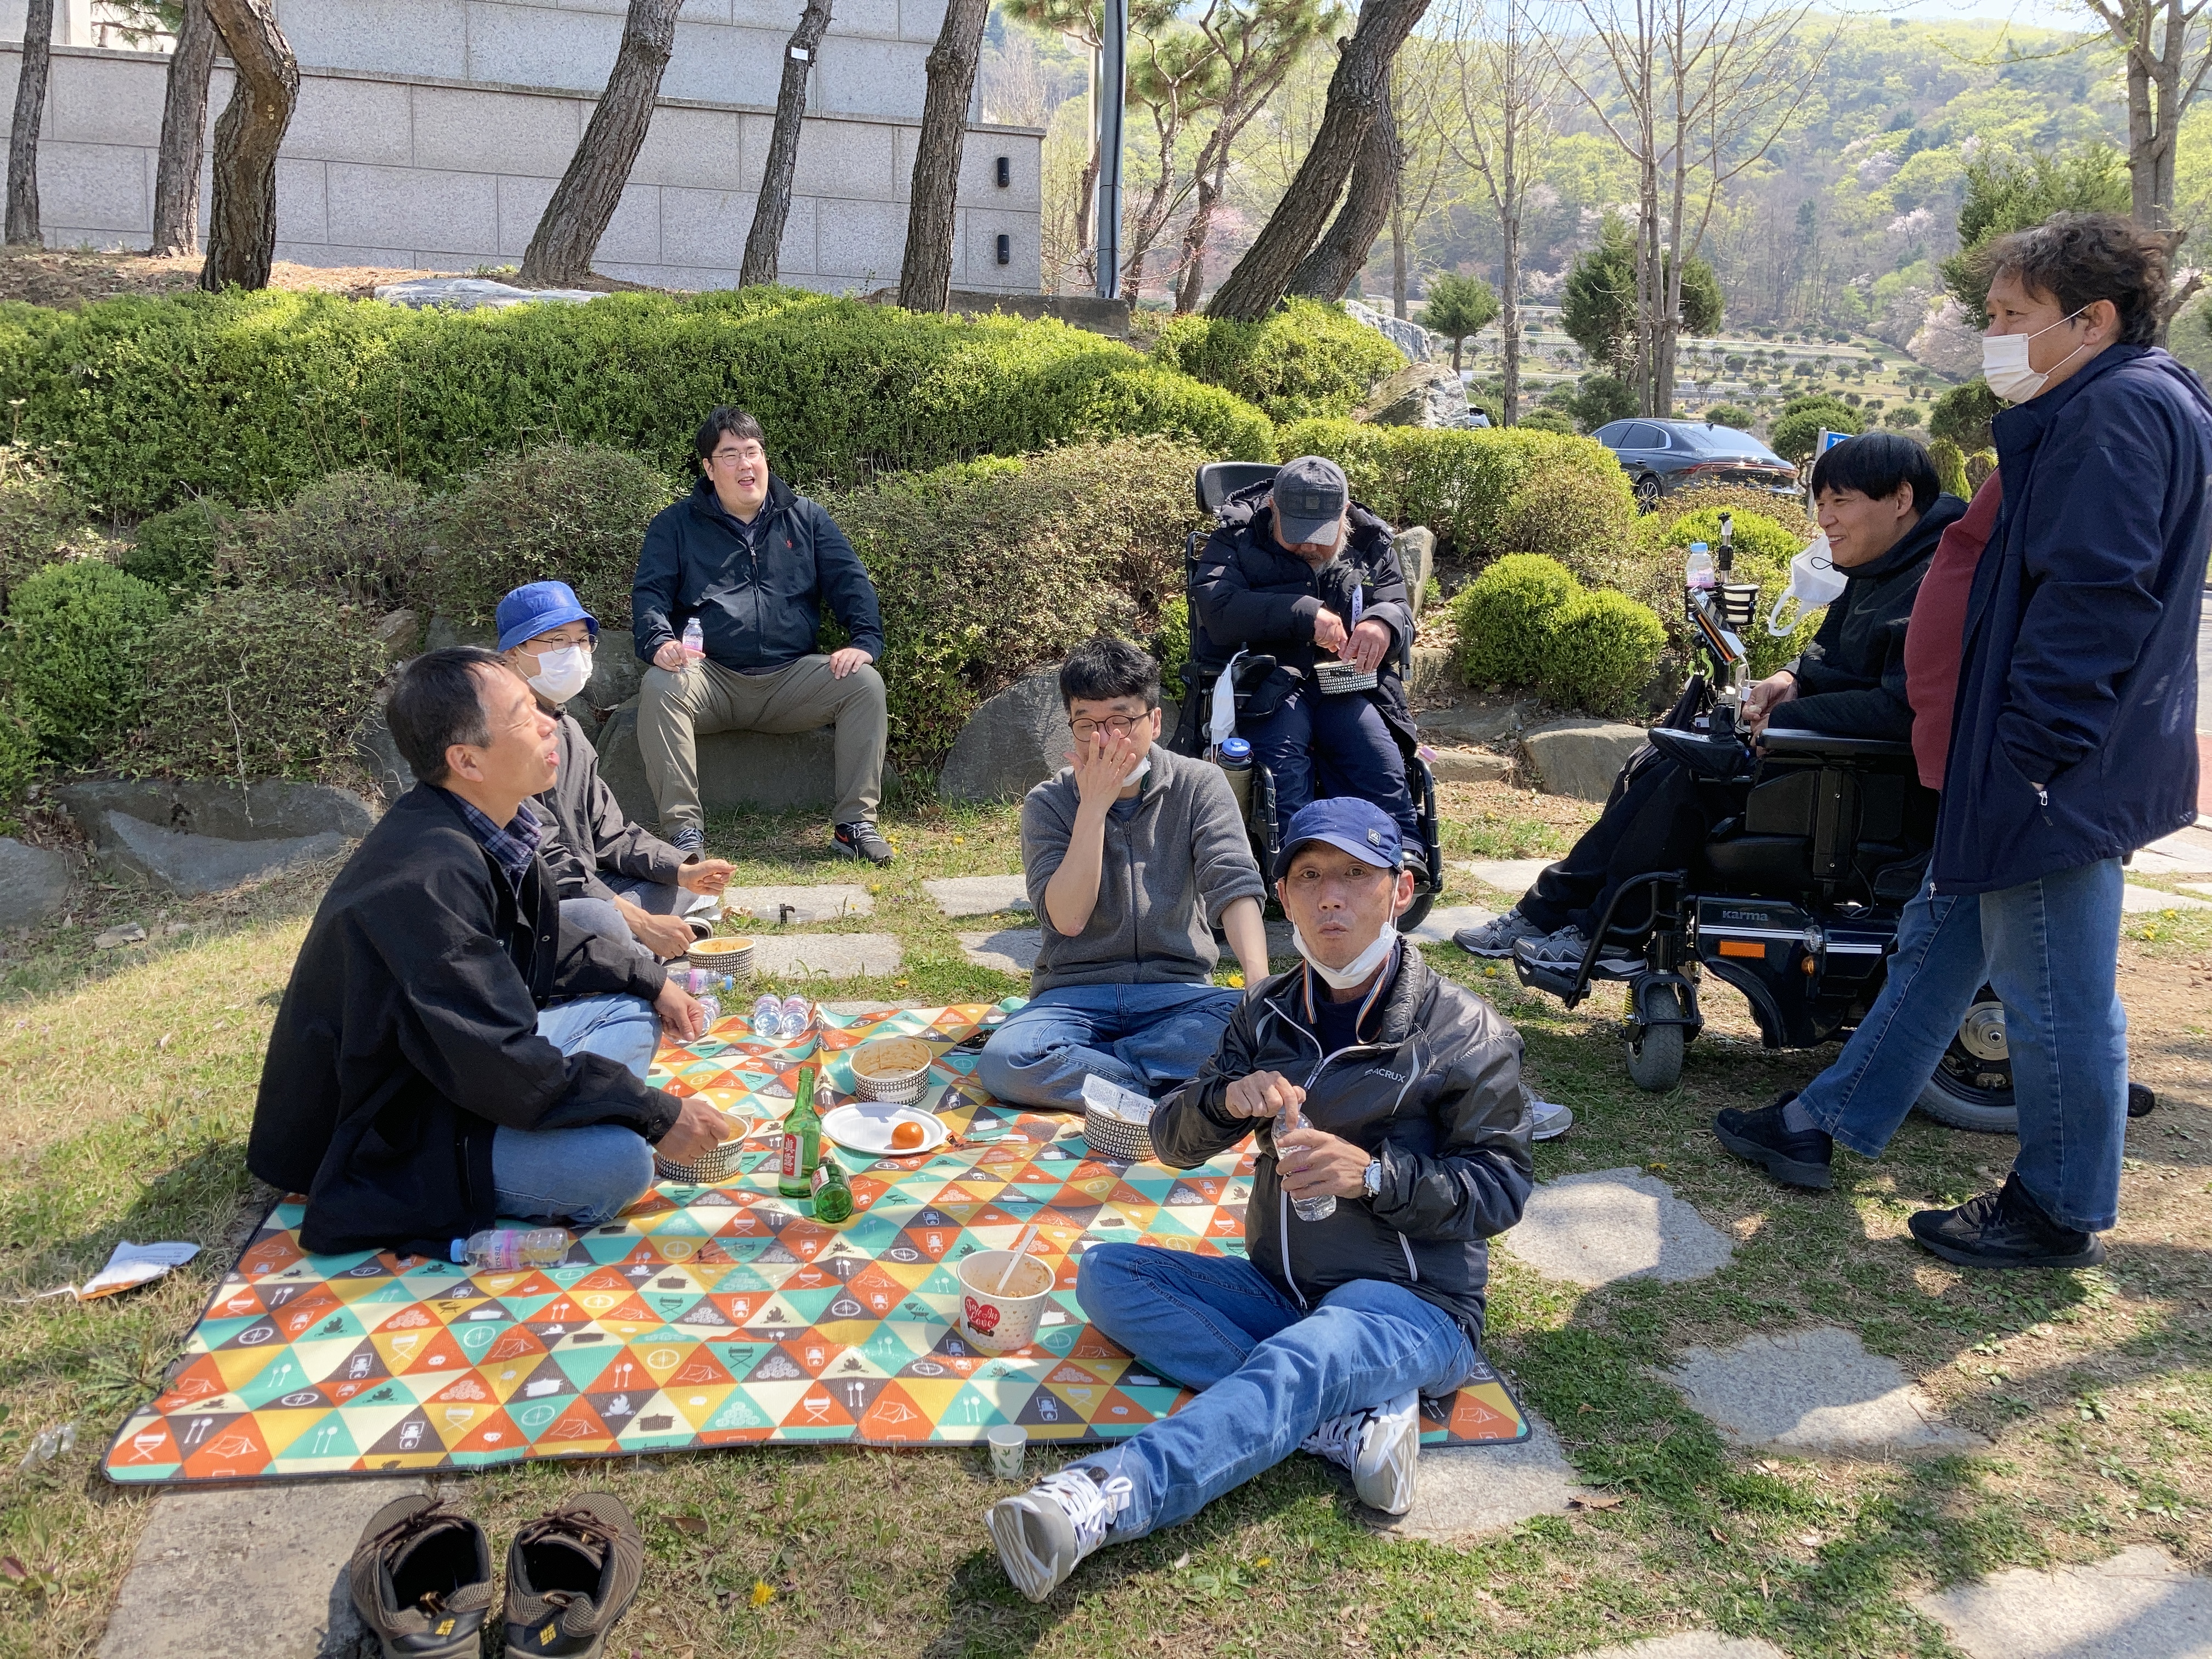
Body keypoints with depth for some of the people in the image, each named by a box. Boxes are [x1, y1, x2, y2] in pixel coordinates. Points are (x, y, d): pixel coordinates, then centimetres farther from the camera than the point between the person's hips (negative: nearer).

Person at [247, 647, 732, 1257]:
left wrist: (649, 981, 9)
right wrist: (658, 1115, -24)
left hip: (456, 1063, 10)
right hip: (384, 1137, -10)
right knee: (618, 1160, -29)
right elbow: (504, 1069, -31)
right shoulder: (426, 879, -31)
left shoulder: (490, 831, -2)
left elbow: (542, 950, 19)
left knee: (630, 1011, 14)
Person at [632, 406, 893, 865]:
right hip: (713, 680, -1)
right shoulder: (675, 525, 10)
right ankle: (683, 829, -28)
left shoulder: (806, 517, 15)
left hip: (792, 678, 2)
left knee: (865, 683, -23)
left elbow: (849, 581, 8)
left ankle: (855, 822, -17)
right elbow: (649, 594, 2)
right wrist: (659, 643, -21)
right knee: (659, 686, -32)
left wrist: (865, 641, -12)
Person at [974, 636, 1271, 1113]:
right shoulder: (1049, 803, 0)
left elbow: (1234, 886, -14)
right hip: (1075, 994, 0)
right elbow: (1068, 919, -12)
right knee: (1003, 1062, -31)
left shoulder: (1199, 785, 0)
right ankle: (1166, 1091, -20)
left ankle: (1074, 1067, -20)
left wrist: (1261, 987, -31)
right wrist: (1094, 806, -17)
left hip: (1176, 992, 1)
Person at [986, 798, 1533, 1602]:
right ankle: (1352, 1415, -25)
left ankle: (1104, 1498, -58)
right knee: (1105, 1271, -13)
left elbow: (1500, 1188, -4)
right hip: (1279, 1289, 6)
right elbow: (1173, 1141, 8)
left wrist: (1374, 1174, -21)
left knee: (1297, 1364, -37)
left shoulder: (1465, 1032, -4)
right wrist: (1225, 1100, -17)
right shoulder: (1270, 1016, 9)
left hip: (1411, 1304, -6)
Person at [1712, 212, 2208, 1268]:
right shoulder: (2079, 413, 17)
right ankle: (1828, 1125, 28)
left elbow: (2091, 596, -25)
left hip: (2057, 773, -11)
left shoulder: (2121, 411, -17)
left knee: (2056, 992, 1)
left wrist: (2026, 751, -23)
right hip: (2016, 758, 11)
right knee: (1941, 938, 17)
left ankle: (2061, 1212, 17)